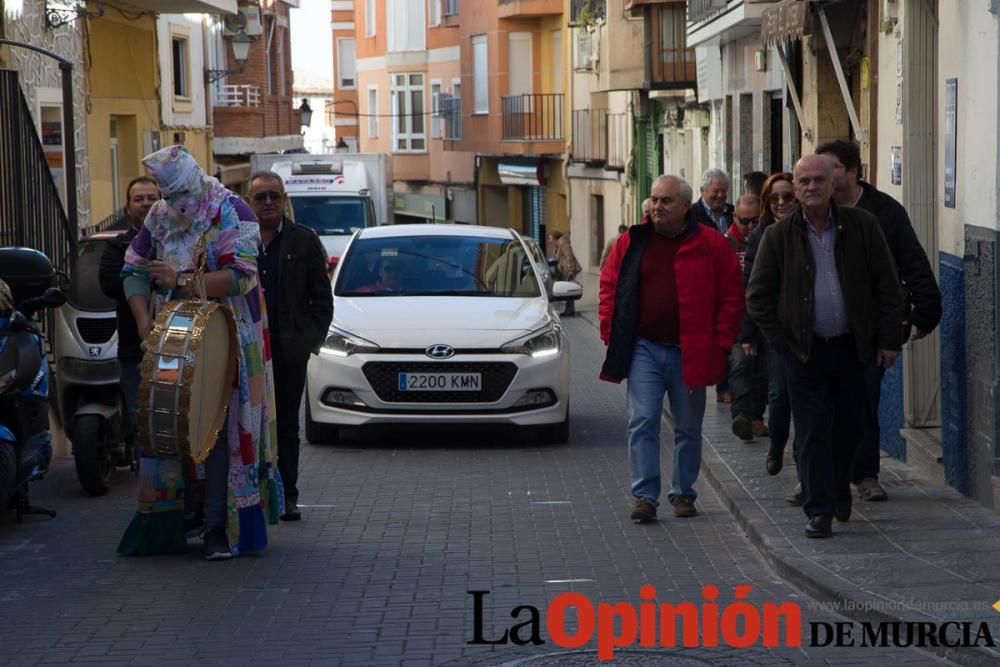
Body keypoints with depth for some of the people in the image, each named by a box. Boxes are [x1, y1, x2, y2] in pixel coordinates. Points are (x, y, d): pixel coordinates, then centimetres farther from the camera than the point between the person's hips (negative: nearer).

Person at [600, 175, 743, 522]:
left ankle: (683, 493, 22)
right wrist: (611, 335, -2)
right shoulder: (631, 243, 4)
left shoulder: (712, 246, -1)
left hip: (691, 354, 0)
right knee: (642, 423, -7)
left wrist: (721, 344, -5)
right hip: (644, 350, 0)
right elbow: (609, 289, 7)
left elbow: (731, 298, 1)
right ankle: (645, 495, -5)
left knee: (689, 428, 10)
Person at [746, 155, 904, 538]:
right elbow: (758, 297, 4)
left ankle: (838, 489, 35)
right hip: (804, 349, -1)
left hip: (851, 346, 1)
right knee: (812, 431, -2)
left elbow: (887, 286, 3)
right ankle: (820, 510, 1)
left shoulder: (862, 226, 0)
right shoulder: (779, 237, -1)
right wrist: (782, 341, -2)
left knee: (849, 425, 12)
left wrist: (889, 338, -1)